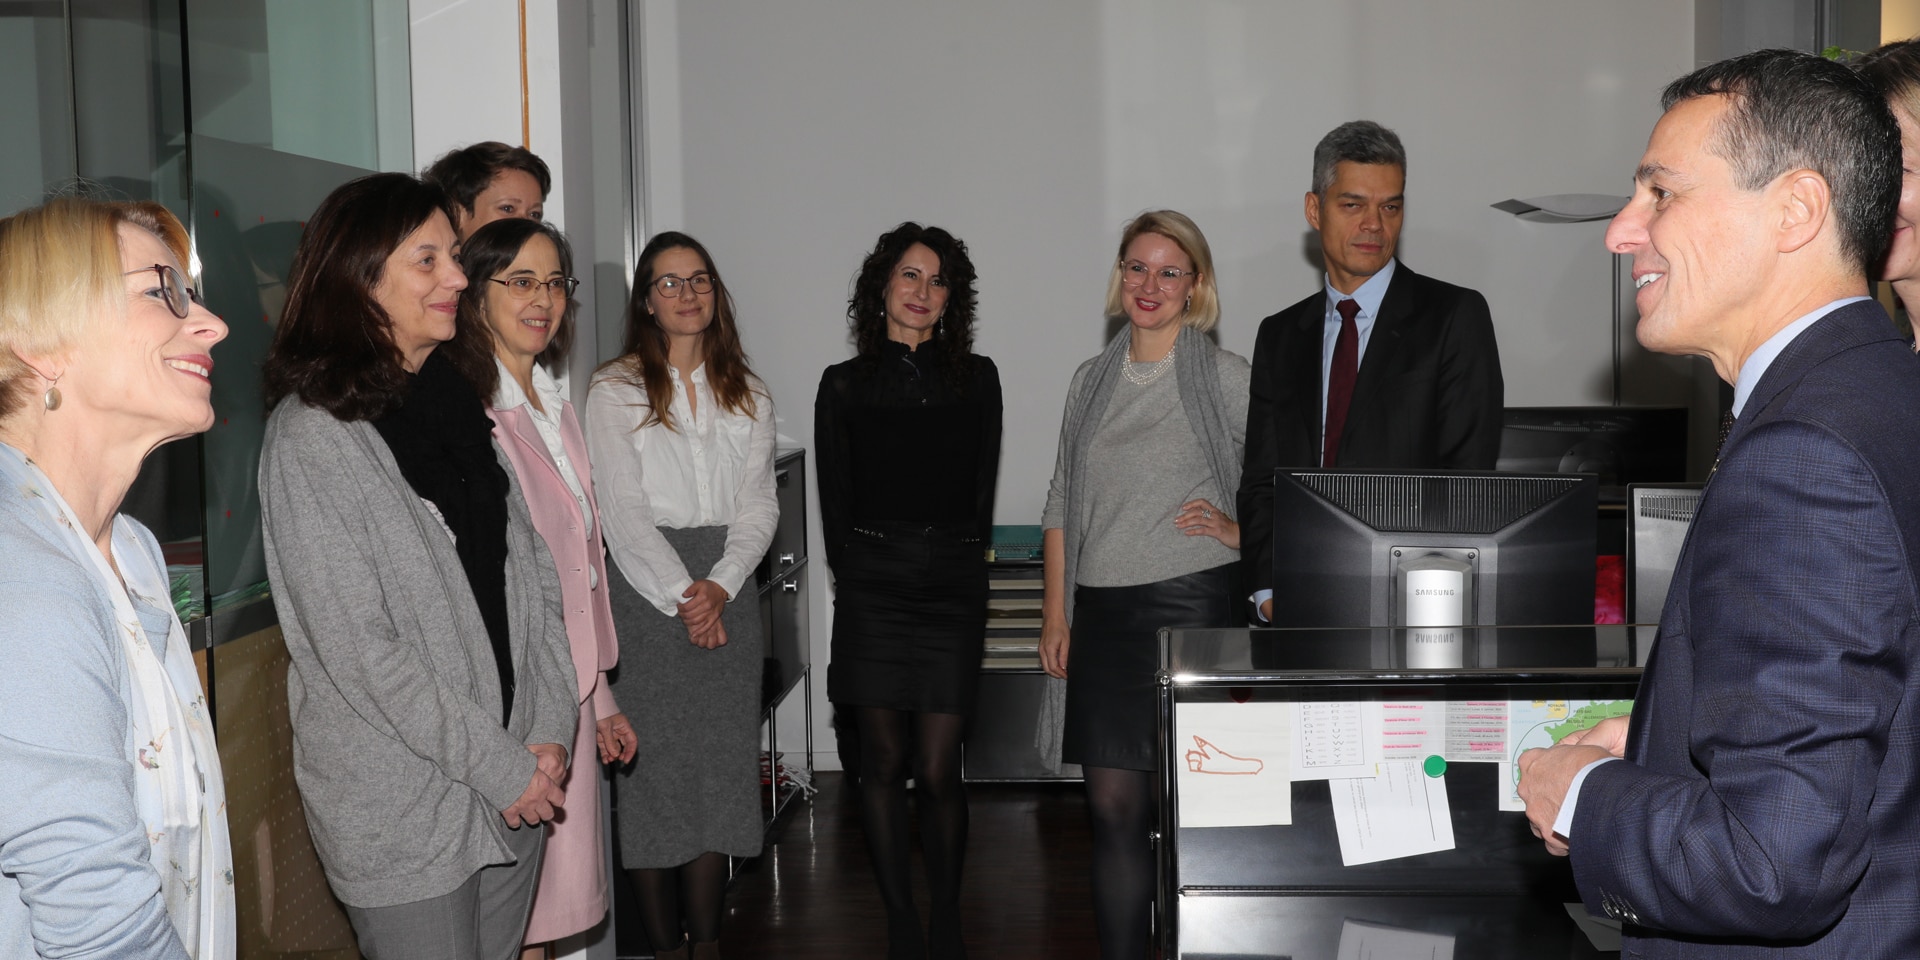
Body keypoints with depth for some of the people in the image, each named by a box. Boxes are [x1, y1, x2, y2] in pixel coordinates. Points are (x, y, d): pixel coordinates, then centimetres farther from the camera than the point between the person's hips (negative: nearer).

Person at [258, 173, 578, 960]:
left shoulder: (463, 404, 9)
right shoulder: (312, 431, -12)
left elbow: (533, 576, 9)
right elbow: (355, 646, -16)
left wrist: (549, 733, -3)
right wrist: (500, 766, -14)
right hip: (401, 811, -6)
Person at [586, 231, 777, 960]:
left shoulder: (746, 395, 13)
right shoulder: (615, 391, 2)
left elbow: (759, 504, 7)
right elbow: (622, 509, -5)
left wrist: (720, 585, -8)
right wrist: (681, 593, -12)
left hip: (725, 593, 3)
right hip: (644, 592, -3)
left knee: (720, 762, 2)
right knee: (650, 763, -3)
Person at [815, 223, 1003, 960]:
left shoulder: (975, 378, 10)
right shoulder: (844, 386, 7)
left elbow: (981, 492, 10)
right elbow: (833, 503, 8)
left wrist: (961, 566, 5)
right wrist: (856, 582, 2)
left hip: (952, 588, 0)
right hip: (871, 587, 0)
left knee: (939, 771, -3)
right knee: (884, 762, 4)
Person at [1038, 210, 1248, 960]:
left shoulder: (1225, 377, 1)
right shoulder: (1091, 380, 13)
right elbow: (1062, 504, 15)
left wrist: (1241, 531, -14)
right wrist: (1055, 614, 11)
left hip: (1193, 605, -4)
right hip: (1105, 611, 4)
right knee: (1113, 804, 3)